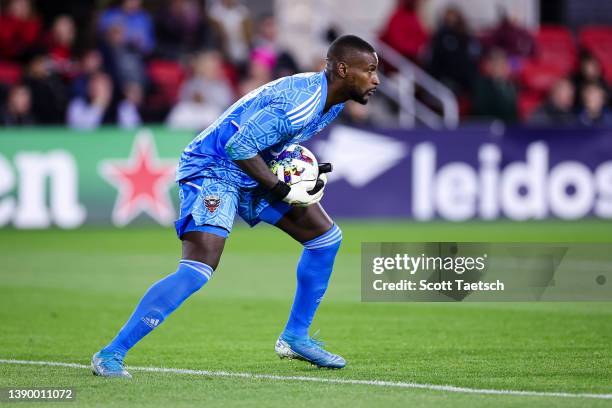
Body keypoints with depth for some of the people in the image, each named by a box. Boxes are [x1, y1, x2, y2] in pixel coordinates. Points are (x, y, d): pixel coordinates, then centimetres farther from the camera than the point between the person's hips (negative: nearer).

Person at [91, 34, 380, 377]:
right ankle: (112, 354, -22)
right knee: (199, 269, -25)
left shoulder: (332, 100, 5)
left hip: (252, 174, 10)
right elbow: (239, 147, -29)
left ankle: (296, 338, 21)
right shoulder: (302, 101, -27)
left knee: (326, 236, 10)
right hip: (213, 170, -10)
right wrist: (283, 191, -22)